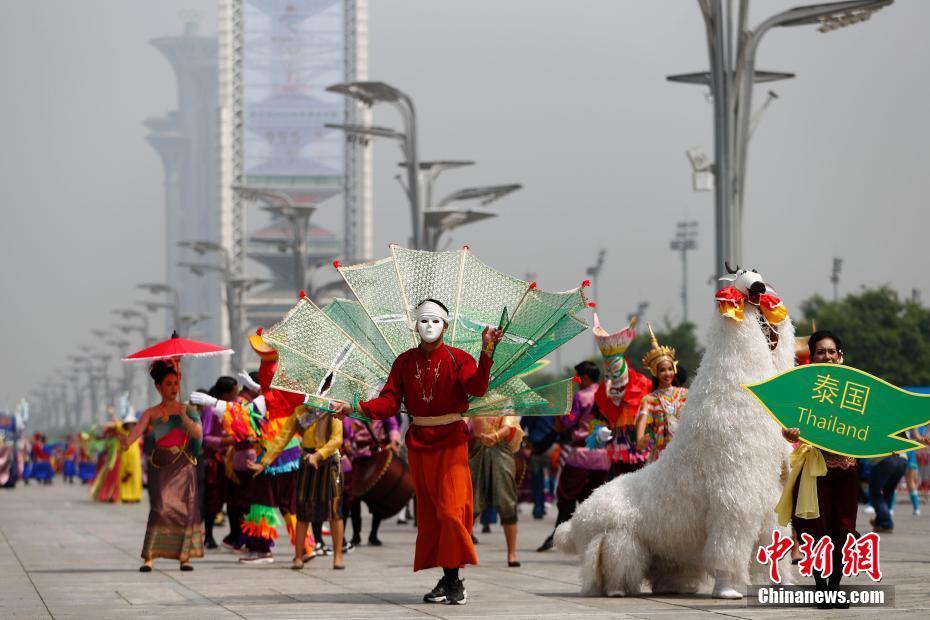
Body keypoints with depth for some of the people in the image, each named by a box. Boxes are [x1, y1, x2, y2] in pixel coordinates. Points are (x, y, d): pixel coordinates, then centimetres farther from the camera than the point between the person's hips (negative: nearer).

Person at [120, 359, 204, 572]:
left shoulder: (187, 409, 9)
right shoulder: (151, 413, 6)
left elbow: (198, 434, -3)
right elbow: (136, 432, -9)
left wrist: (183, 416, -15)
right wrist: (125, 441, -31)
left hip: (184, 465, 1)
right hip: (161, 465, -1)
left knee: (186, 508, -5)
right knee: (161, 507, -13)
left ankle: (184, 557, 0)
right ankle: (149, 557, -15)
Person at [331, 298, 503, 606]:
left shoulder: (457, 359, -6)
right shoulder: (404, 362, 4)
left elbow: (477, 387, -24)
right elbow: (389, 402, -3)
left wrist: (487, 352, -37)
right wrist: (357, 408, -19)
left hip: (451, 444, -4)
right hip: (419, 445, 4)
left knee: (451, 510, -12)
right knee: (428, 514, 6)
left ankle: (454, 579, -3)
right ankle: (446, 581, 13)